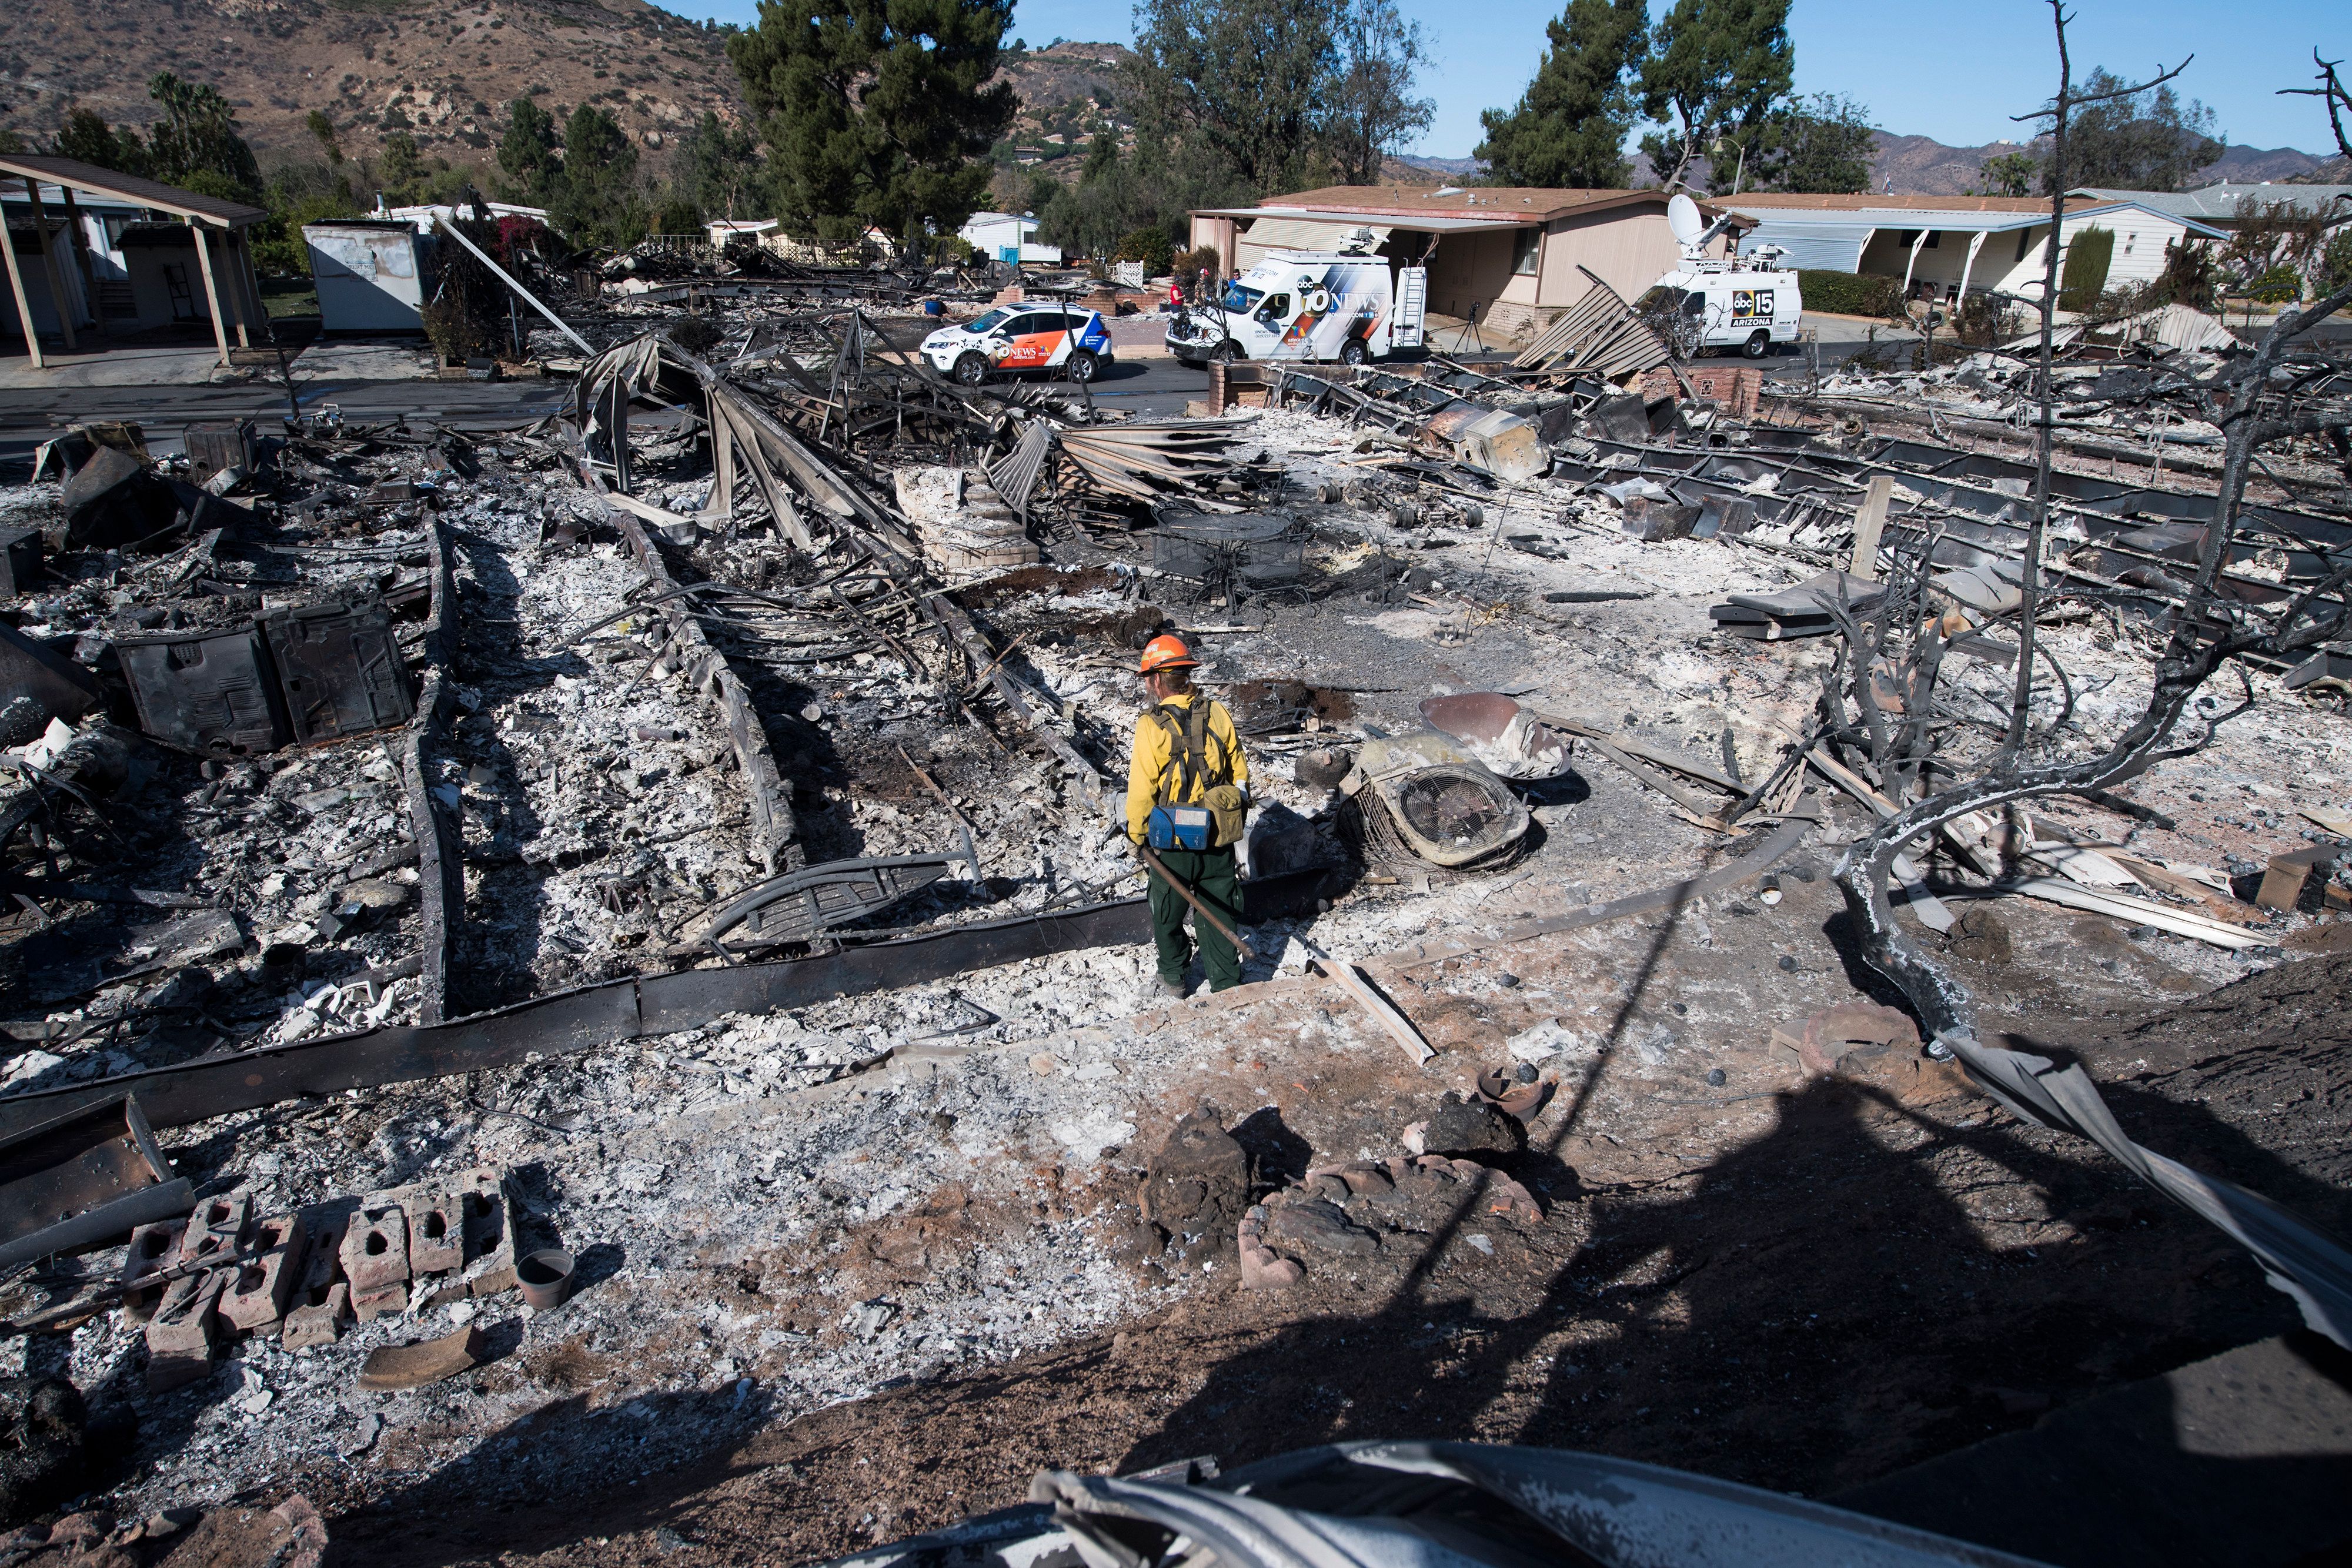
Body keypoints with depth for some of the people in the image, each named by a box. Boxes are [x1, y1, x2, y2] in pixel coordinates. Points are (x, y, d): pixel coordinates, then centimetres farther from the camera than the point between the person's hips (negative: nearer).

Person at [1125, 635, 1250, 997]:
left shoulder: (1151, 726, -16)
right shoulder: (1218, 714, -5)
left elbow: (1141, 792, -14)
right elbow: (1240, 774, 3)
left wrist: (1136, 837, 1)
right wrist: (1234, 821, 16)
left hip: (1171, 843, -3)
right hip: (1218, 842, 3)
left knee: (1168, 913, 21)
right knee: (1219, 917, 14)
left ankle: (1174, 976, 38)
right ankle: (1227, 988, 20)